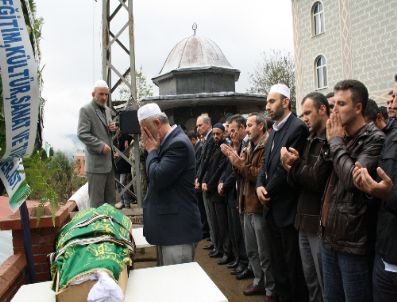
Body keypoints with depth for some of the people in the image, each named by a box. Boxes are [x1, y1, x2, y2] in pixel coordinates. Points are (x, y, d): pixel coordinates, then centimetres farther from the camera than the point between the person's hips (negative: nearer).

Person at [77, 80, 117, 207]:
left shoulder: (107, 110, 15)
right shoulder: (86, 110, -8)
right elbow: (82, 134, -16)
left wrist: (113, 129, 2)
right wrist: (101, 146, -20)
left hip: (109, 161, 8)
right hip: (96, 162, -8)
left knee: (111, 200, 13)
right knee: (97, 202, 2)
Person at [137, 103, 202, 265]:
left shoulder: (178, 143, -19)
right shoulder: (168, 141, 12)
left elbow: (157, 179, -23)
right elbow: (153, 174, 18)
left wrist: (152, 150, -12)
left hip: (178, 227, -10)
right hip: (169, 225, 11)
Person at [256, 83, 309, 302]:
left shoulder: (298, 128, -15)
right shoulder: (275, 130, 13)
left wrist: (268, 192, -10)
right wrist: (260, 185, -4)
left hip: (287, 208, -9)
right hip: (272, 207, 9)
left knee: (293, 264, 5)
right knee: (278, 262, 20)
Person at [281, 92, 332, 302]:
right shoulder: (311, 140, 12)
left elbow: (317, 180, -21)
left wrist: (295, 164, -7)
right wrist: (292, 169, -9)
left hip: (321, 222, -8)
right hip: (305, 220, 8)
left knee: (324, 283, 6)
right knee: (310, 279, 19)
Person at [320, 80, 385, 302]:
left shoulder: (374, 139, -10)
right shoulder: (340, 138, 11)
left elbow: (352, 177, -22)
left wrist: (336, 142, -11)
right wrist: (334, 141, 2)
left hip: (353, 240, -7)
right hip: (330, 235, 7)